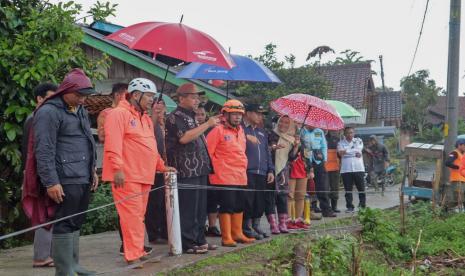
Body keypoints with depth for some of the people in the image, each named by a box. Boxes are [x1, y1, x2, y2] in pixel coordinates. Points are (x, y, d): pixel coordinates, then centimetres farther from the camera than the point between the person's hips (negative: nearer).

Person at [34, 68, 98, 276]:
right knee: (64, 225, -5)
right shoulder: (49, 112, -10)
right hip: (65, 181, -9)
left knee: (76, 223, 14)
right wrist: (51, 182, -18)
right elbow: (44, 151, -15)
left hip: (84, 179, 9)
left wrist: (92, 170, 21)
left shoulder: (80, 110, 18)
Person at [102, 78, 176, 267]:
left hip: (144, 176, 9)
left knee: (138, 216, 12)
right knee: (132, 216, -9)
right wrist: (118, 168, -24)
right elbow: (113, 144, -18)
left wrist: (161, 166, 21)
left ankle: (138, 252, 18)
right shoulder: (119, 114, -9)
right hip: (126, 176, -9)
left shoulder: (146, 119, 21)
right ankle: (134, 256, -7)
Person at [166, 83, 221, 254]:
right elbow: (184, 138, -23)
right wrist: (207, 124, -18)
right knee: (188, 209, -7)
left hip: (199, 170, 10)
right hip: (186, 171, -10)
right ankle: (187, 244, -2)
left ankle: (199, 240, 20)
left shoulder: (191, 117, 21)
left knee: (200, 208, 13)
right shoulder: (175, 117, -8)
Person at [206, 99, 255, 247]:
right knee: (227, 206, -5)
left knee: (239, 206, 13)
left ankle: (237, 234, 24)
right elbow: (207, 152, -12)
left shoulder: (240, 131, 15)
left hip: (240, 177, 8)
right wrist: (216, 169, -10)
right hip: (224, 177, -8)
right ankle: (226, 237, 2)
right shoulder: (218, 130, -9)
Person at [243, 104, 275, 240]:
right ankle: (247, 227, 3)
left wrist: (270, 170, 16)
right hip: (247, 172, -7)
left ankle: (256, 225, 19)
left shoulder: (262, 132, 23)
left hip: (262, 172, 7)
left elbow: (267, 152, 24)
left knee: (260, 201, 8)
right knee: (248, 200, -6)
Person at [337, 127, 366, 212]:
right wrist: (355, 153, -12)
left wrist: (346, 151, -7)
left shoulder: (358, 141, 11)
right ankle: (350, 207, 7)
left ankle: (363, 205, 10)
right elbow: (340, 153, -9)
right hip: (346, 169, 0)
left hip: (358, 168, 1)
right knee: (348, 189, 1)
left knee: (361, 188, 2)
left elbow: (359, 150, -6)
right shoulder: (341, 143, 8)